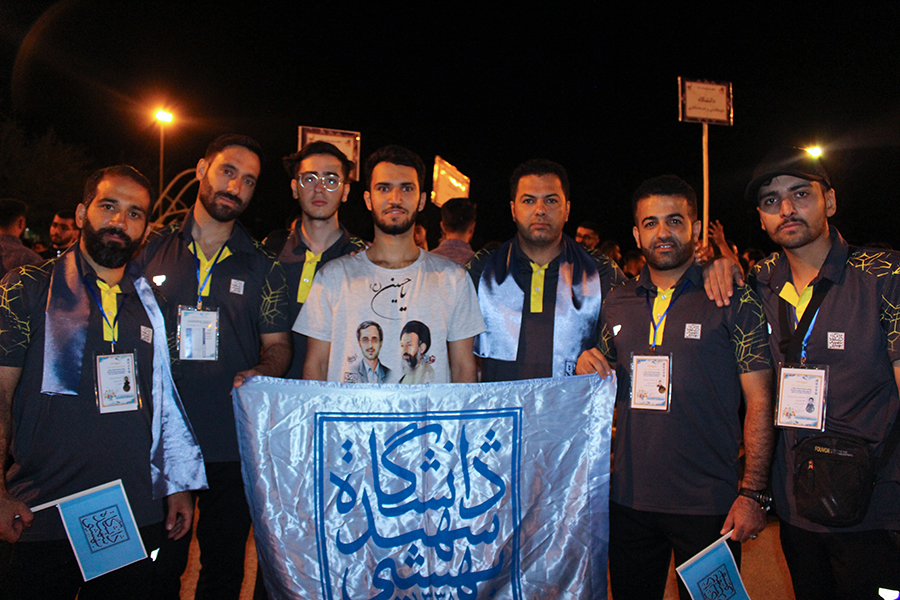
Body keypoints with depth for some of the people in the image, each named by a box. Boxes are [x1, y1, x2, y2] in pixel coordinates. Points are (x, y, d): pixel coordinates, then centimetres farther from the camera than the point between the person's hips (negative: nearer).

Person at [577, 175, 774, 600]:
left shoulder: (733, 301, -5)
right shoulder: (616, 303, 7)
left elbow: (759, 402, -7)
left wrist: (752, 493, -13)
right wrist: (587, 370, -5)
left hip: (708, 507, -3)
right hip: (628, 500, 4)